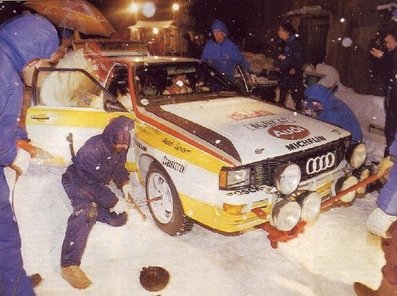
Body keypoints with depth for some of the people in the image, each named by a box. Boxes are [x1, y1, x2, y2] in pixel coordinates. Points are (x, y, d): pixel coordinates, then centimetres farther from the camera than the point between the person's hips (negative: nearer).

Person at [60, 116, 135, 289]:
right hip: (78, 182, -7)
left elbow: (119, 167, 7)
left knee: (119, 218, -1)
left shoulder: (119, 147, -11)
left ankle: (89, 208, 18)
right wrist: (113, 202, -28)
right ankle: (69, 265, -39)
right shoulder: (93, 148, -33)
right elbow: (92, 183, -30)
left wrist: (124, 183, -11)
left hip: (98, 186, 8)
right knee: (86, 212, -37)